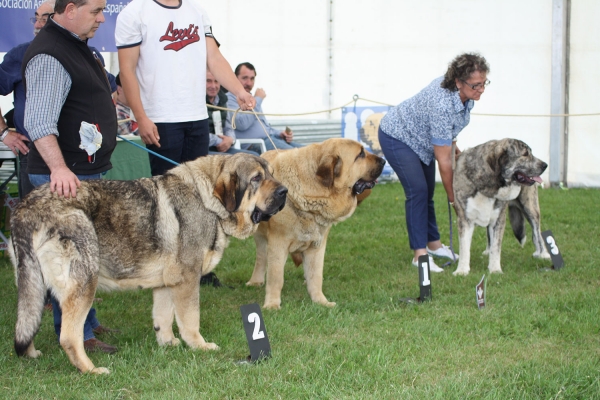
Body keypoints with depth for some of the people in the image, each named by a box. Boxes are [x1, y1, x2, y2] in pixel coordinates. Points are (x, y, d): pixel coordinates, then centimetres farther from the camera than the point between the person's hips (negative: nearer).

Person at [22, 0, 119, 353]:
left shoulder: (76, 45, 13)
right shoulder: (49, 56, -21)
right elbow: (40, 123, -31)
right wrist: (59, 168, -41)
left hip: (88, 171, 11)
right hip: (67, 178, -11)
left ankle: (87, 321, 31)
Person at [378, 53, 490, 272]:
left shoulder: (464, 95, -17)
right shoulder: (442, 106, -40)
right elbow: (444, 161, -32)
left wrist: (451, 145, 3)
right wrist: (453, 198, -25)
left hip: (420, 137, 8)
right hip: (397, 137, -8)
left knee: (427, 192, 12)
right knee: (418, 190, -17)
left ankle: (433, 244, 23)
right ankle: (419, 254, -14)